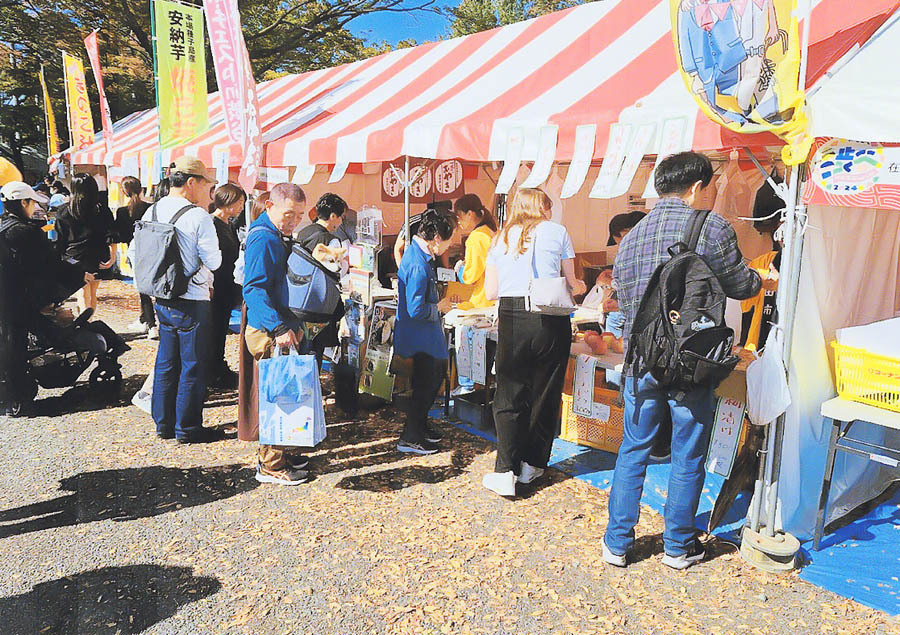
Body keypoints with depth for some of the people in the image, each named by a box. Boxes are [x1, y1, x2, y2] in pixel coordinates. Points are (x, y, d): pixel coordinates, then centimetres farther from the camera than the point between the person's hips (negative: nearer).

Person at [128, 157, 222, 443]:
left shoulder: (152, 211, 5)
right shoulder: (198, 217, -17)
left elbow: (133, 253, 10)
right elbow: (214, 261, -12)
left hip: (162, 299, 7)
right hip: (193, 301, -7)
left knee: (166, 362, 16)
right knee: (193, 365, 4)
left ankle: (163, 423, 27)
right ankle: (188, 428, 14)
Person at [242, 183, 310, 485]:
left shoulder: (277, 237, 16)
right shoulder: (263, 238, -16)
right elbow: (255, 289, -24)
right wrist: (279, 327, -31)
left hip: (281, 329, 10)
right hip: (269, 334, -10)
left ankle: (278, 451, 31)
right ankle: (270, 465, 7)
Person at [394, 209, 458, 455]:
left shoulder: (417, 253, 6)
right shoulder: (418, 266, -27)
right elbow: (416, 310, -29)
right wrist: (439, 307, -12)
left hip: (426, 333, 11)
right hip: (420, 335, -11)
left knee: (438, 372, 22)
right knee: (425, 384, 2)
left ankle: (420, 424, 38)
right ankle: (409, 439, 17)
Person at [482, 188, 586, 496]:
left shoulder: (501, 237, 14)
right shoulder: (556, 231, 8)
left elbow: (490, 291, 11)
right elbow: (571, 284, 9)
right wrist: (580, 287, 31)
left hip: (511, 320, 1)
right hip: (551, 320, -1)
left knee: (509, 395, 7)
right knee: (545, 393, 12)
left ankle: (505, 471, 1)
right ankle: (531, 463, 21)